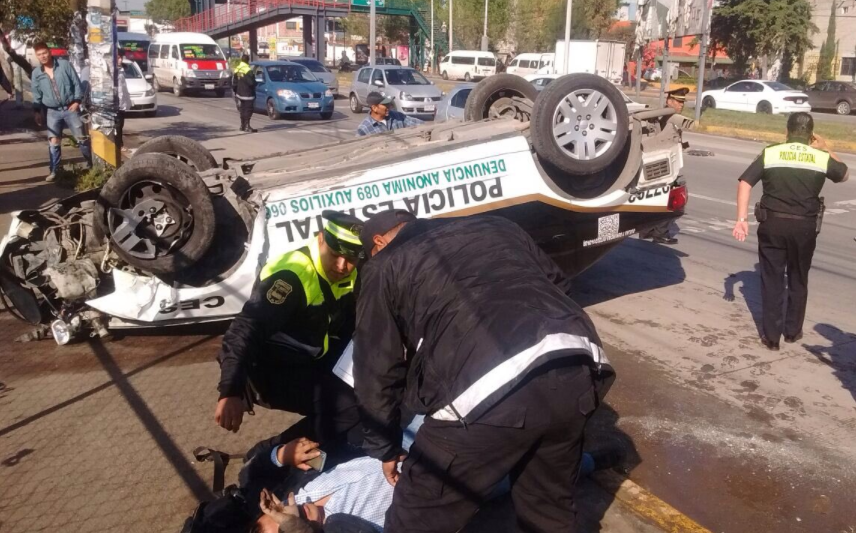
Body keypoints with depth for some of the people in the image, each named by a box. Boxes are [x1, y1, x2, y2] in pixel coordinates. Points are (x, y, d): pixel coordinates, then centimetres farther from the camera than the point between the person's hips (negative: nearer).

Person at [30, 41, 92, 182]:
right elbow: (36, 94, 10)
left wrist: (77, 101, -9)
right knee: (53, 142, 1)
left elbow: (77, 83, -2)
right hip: (52, 112, 2)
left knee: (82, 138, 2)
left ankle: (91, 164, 16)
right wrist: (37, 111, 6)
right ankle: (54, 171, 9)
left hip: (70, 108, -2)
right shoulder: (36, 73, 3)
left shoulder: (64, 65, -5)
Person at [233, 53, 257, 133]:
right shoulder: (248, 71, -15)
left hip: (239, 93, 7)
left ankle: (242, 125, 21)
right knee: (248, 110, -5)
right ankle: (247, 126, -11)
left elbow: (234, 83, 9)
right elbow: (252, 83, -18)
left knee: (242, 110, 15)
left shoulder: (236, 70, 7)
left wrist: (235, 92, 19)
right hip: (248, 94, -7)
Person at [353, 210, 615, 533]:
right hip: (576, 366, 6)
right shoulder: (496, 227, 32)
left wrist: (384, 448, 33)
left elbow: (377, 371, 20)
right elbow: (559, 285, 33)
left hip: (488, 390, -6)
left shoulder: (384, 267, 21)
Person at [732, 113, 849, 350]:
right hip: (805, 227, 1)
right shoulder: (822, 158, 0)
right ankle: (793, 331, 30)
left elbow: (744, 183, -10)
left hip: (772, 224, -1)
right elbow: (844, 174, 20)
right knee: (798, 280, 18)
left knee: (772, 280, 8)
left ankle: (771, 336, 11)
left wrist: (742, 219, -10)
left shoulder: (769, 154, -3)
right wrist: (825, 149, 24)